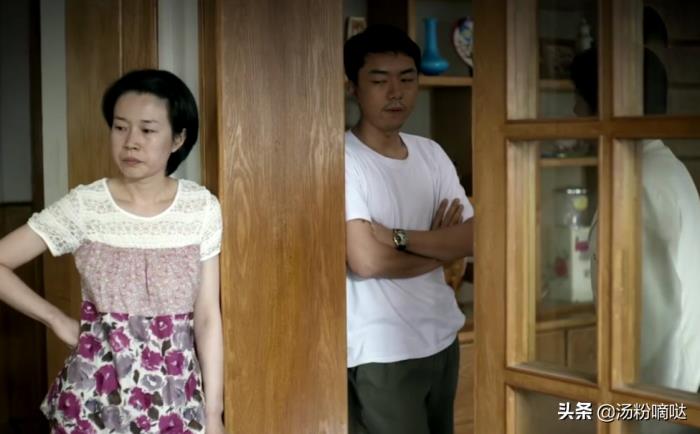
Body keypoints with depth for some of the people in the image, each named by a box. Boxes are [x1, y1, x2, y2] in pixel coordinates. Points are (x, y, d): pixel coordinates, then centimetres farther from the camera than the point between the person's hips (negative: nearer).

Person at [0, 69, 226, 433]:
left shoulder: (202, 208, -4)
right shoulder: (83, 206, -8)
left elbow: (207, 315, -2)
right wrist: (59, 321, -6)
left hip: (175, 397, 1)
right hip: (98, 392, -1)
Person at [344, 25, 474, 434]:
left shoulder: (431, 153, 7)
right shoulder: (343, 159, -14)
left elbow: (471, 239, -1)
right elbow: (366, 260, -22)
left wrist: (398, 236, -17)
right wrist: (439, 247, -6)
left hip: (441, 338, 7)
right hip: (381, 352, -7)